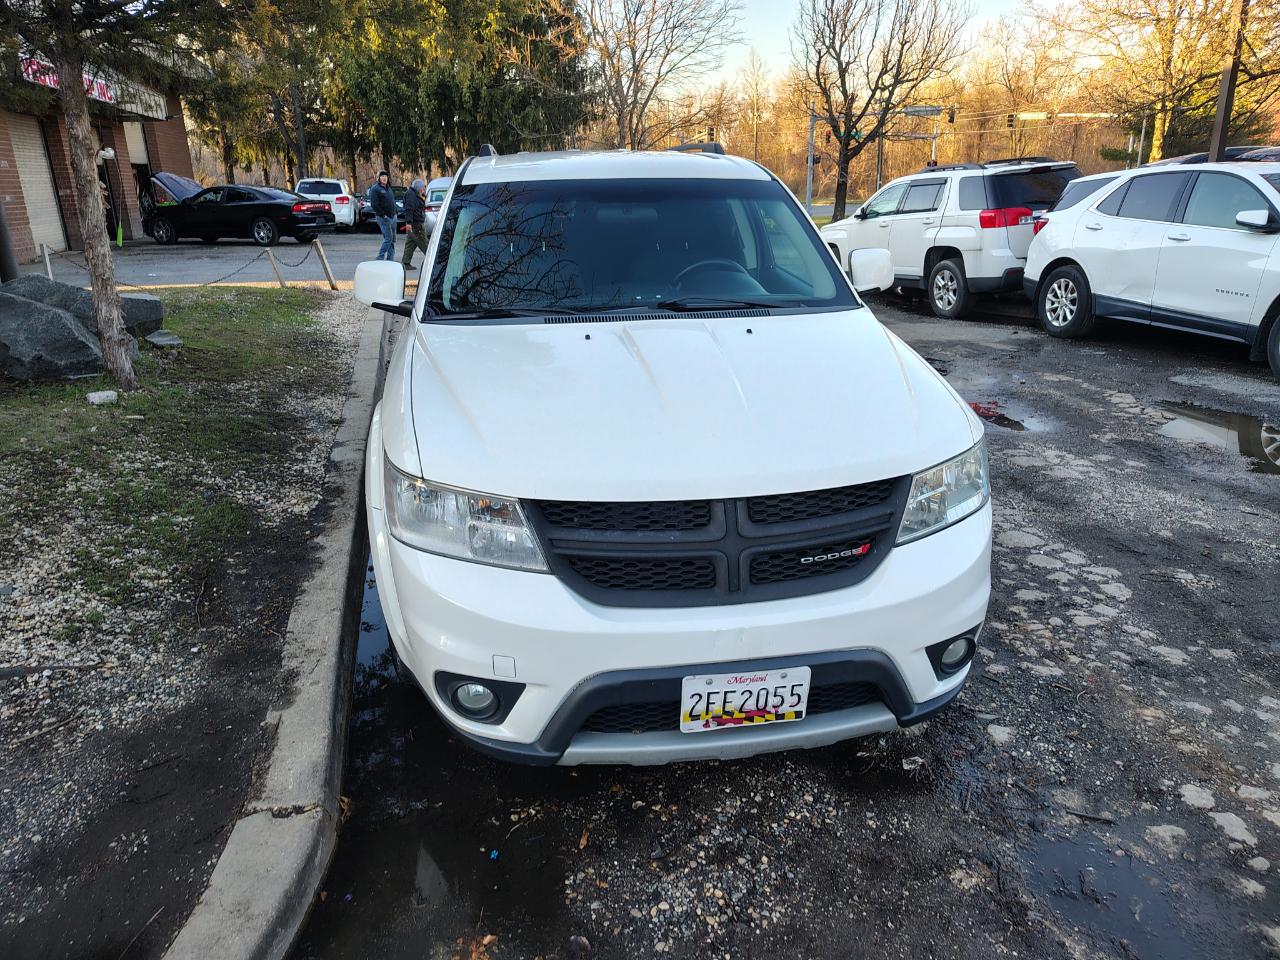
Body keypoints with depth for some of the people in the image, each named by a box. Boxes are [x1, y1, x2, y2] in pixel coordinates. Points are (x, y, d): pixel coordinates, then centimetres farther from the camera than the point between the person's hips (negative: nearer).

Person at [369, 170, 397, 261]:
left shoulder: (388, 188, 19)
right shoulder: (375, 189, -7)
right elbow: (374, 204, -15)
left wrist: (394, 213, 12)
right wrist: (383, 214, -17)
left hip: (393, 217, 8)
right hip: (383, 217, -8)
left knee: (393, 239, 7)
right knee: (388, 238, -13)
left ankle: (390, 260, 12)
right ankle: (380, 258, -6)